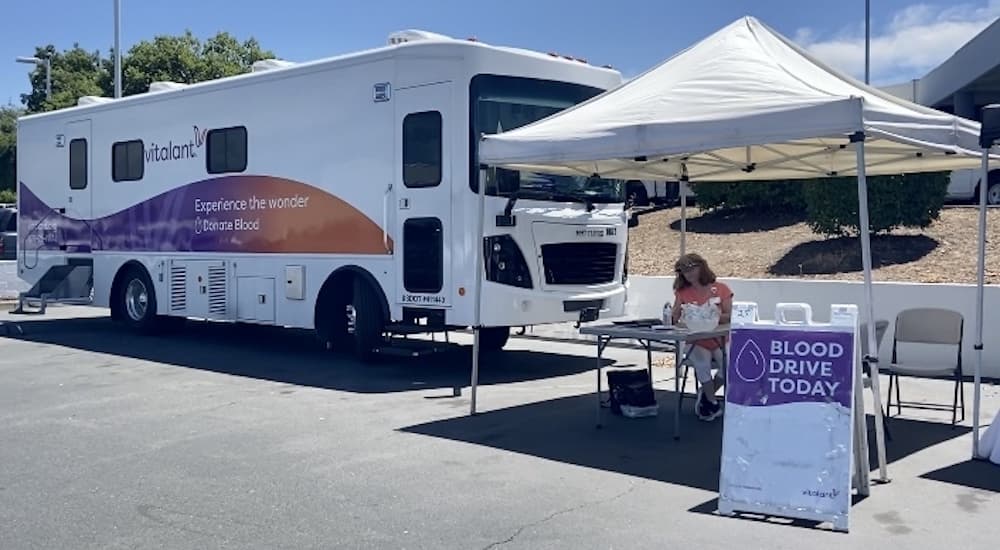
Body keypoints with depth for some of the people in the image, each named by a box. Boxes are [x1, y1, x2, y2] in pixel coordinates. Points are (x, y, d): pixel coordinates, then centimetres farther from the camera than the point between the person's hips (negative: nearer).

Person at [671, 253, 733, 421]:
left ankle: (706, 395, -2)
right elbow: (674, 319, 5)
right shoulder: (683, 292, 11)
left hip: (720, 342, 0)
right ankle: (712, 402, -9)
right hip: (697, 343, 0)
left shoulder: (721, 289, 5)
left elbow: (729, 316, -2)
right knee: (702, 362, -32)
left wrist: (715, 316, -21)